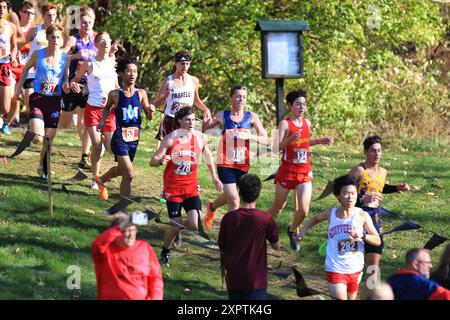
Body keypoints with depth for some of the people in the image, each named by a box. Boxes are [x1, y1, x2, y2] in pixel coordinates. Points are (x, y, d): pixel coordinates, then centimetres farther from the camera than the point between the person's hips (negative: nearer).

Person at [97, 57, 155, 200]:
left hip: (134, 139, 5)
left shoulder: (141, 93, 1)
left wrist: (151, 110, -16)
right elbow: (107, 108, 15)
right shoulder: (115, 94, -6)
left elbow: (149, 117, 5)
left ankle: (101, 180, 55)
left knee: (121, 169, 25)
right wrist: (102, 122, 1)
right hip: (120, 139, -5)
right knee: (128, 174, -16)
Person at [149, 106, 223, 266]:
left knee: (195, 225, -14)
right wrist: (161, 160, -31)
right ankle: (165, 252, 25)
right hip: (173, 188, -3)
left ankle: (177, 228, 23)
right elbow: (152, 161, -8)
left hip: (191, 188, 3)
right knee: (175, 227, -6)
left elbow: (208, 156, 19)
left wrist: (214, 177, 20)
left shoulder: (201, 138, -1)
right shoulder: (170, 139, -10)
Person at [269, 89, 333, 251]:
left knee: (303, 211, -5)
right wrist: (290, 139, -36)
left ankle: (292, 231, 24)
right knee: (277, 208, 7)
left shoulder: (307, 123, 7)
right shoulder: (285, 124, -12)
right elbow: (276, 148, -20)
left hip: (305, 172, 4)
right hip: (287, 171, -4)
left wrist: (320, 141, 10)